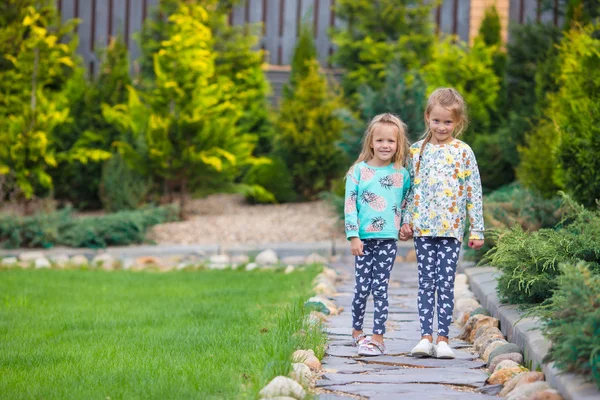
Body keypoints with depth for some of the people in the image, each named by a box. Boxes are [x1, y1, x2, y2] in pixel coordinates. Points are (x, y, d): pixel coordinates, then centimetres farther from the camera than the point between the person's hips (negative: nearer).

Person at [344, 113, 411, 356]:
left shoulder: (401, 174, 5)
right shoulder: (358, 171, 0)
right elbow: (350, 205, -3)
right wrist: (353, 236, -8)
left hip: (388, 238, 0)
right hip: (364, 238, 0)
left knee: (380, 288, -2)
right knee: (362, 288, 2)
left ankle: (377, 338, -1)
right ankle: (357, 331, 22)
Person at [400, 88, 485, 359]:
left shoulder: (463, 152, 3)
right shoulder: (417, 150, 7)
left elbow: (474, 192, 3)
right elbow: (410, 189, 12)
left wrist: (476, 230, 1)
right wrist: (406, 221, 5)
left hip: (451, 228, -1)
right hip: (423, 227, 1)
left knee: (446, 284, -1)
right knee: (426, 283, 1)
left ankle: (442, 338, 3)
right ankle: (426, 337, 2)